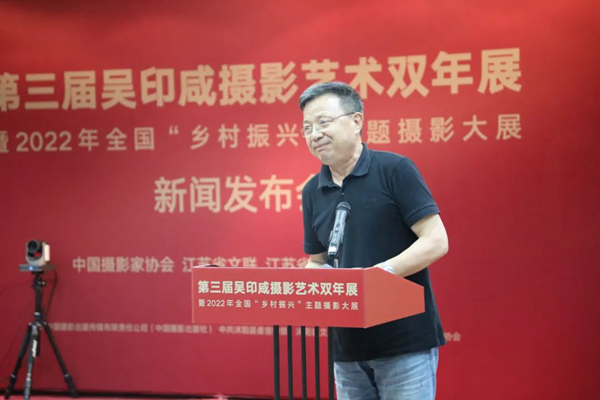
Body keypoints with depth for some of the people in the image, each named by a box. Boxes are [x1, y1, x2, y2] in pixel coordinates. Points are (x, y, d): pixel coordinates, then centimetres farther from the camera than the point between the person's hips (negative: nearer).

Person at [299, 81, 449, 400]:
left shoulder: (394, 170, -7)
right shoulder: (312, 191, 10)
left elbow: (436, 241, -12)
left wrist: (379, 273, -22)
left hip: (406, 343, -6)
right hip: (347, 347, 6)